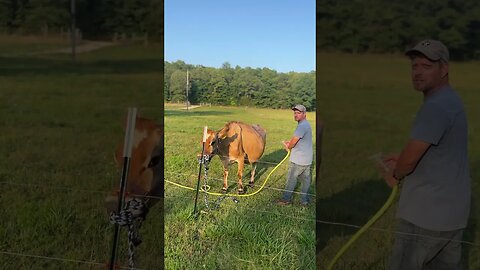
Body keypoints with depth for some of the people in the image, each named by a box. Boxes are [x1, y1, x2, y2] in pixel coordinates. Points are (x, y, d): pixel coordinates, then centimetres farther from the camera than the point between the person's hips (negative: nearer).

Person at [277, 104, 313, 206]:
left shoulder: (302, 126, -22)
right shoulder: (306, 124, 11)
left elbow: (292, 143, -22)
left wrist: (287, 147, 0)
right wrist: (288, 143, 6)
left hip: (298, 160, -9)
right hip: (307, 159, 9)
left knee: (291, 179, 5)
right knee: (306, 179, 13)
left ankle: (286, 199, 17)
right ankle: (305, 200, 20)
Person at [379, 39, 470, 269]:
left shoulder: (436, 105, -21)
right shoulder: (450, 100, 12)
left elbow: (412, 156, -22)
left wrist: (395, 175, -2)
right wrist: (402, 160, 13)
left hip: (426, 213, -10)